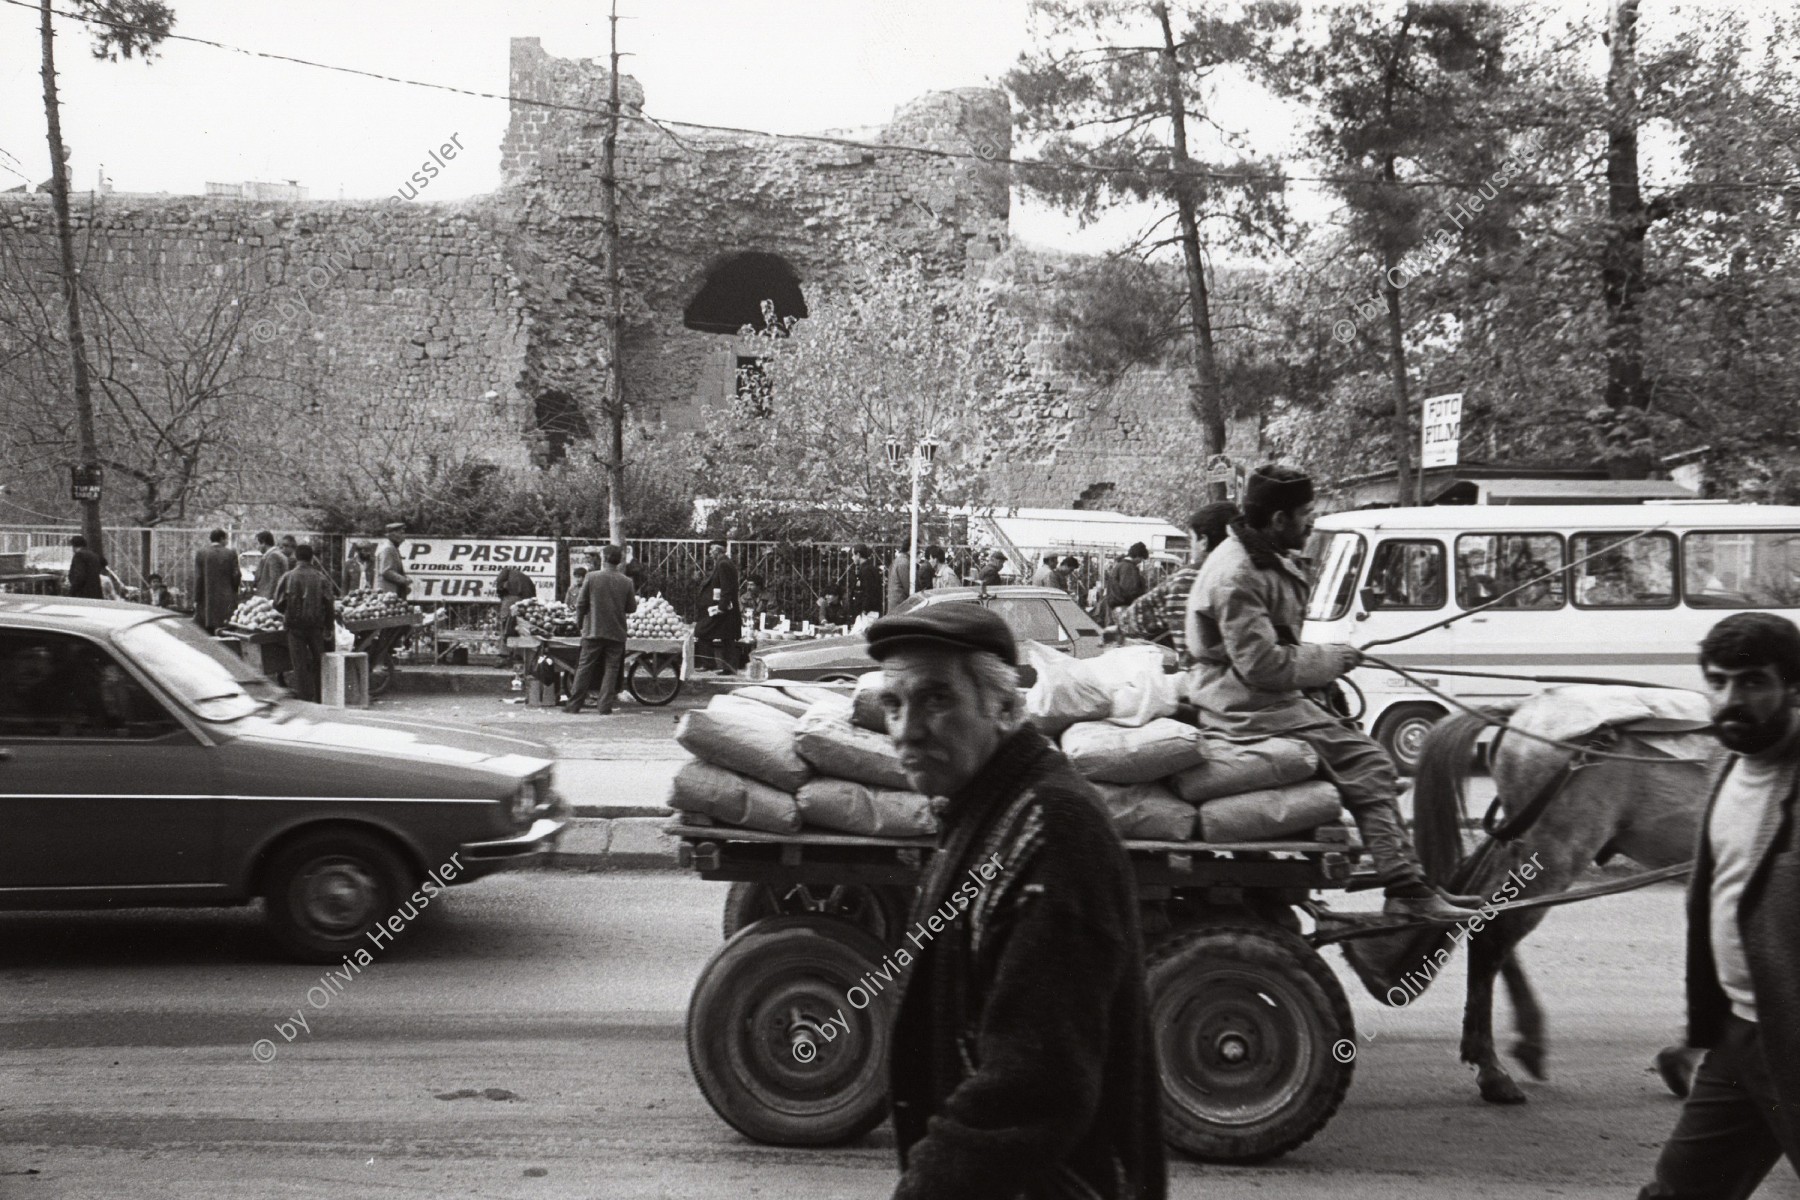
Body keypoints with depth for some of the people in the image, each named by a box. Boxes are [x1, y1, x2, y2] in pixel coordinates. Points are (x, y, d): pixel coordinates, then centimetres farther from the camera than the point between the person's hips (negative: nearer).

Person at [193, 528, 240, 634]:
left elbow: (198, 578, -1)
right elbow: (235, 576, -2)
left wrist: (196, 599, 3)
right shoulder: (231, 553, -2)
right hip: (227, 600, 0)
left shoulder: (200, 553, -1)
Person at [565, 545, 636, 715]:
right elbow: (631, 608, 3)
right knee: (611, 669, 7)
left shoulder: (591, 577, -8)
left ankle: (574, 705, 9)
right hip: (616, 632, 1)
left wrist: (580, 621, 13)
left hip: (593, 631, -1)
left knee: (584, 667, 6)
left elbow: (580, 603, -3)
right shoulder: (626, 582, -3)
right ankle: (605, 707, 4)